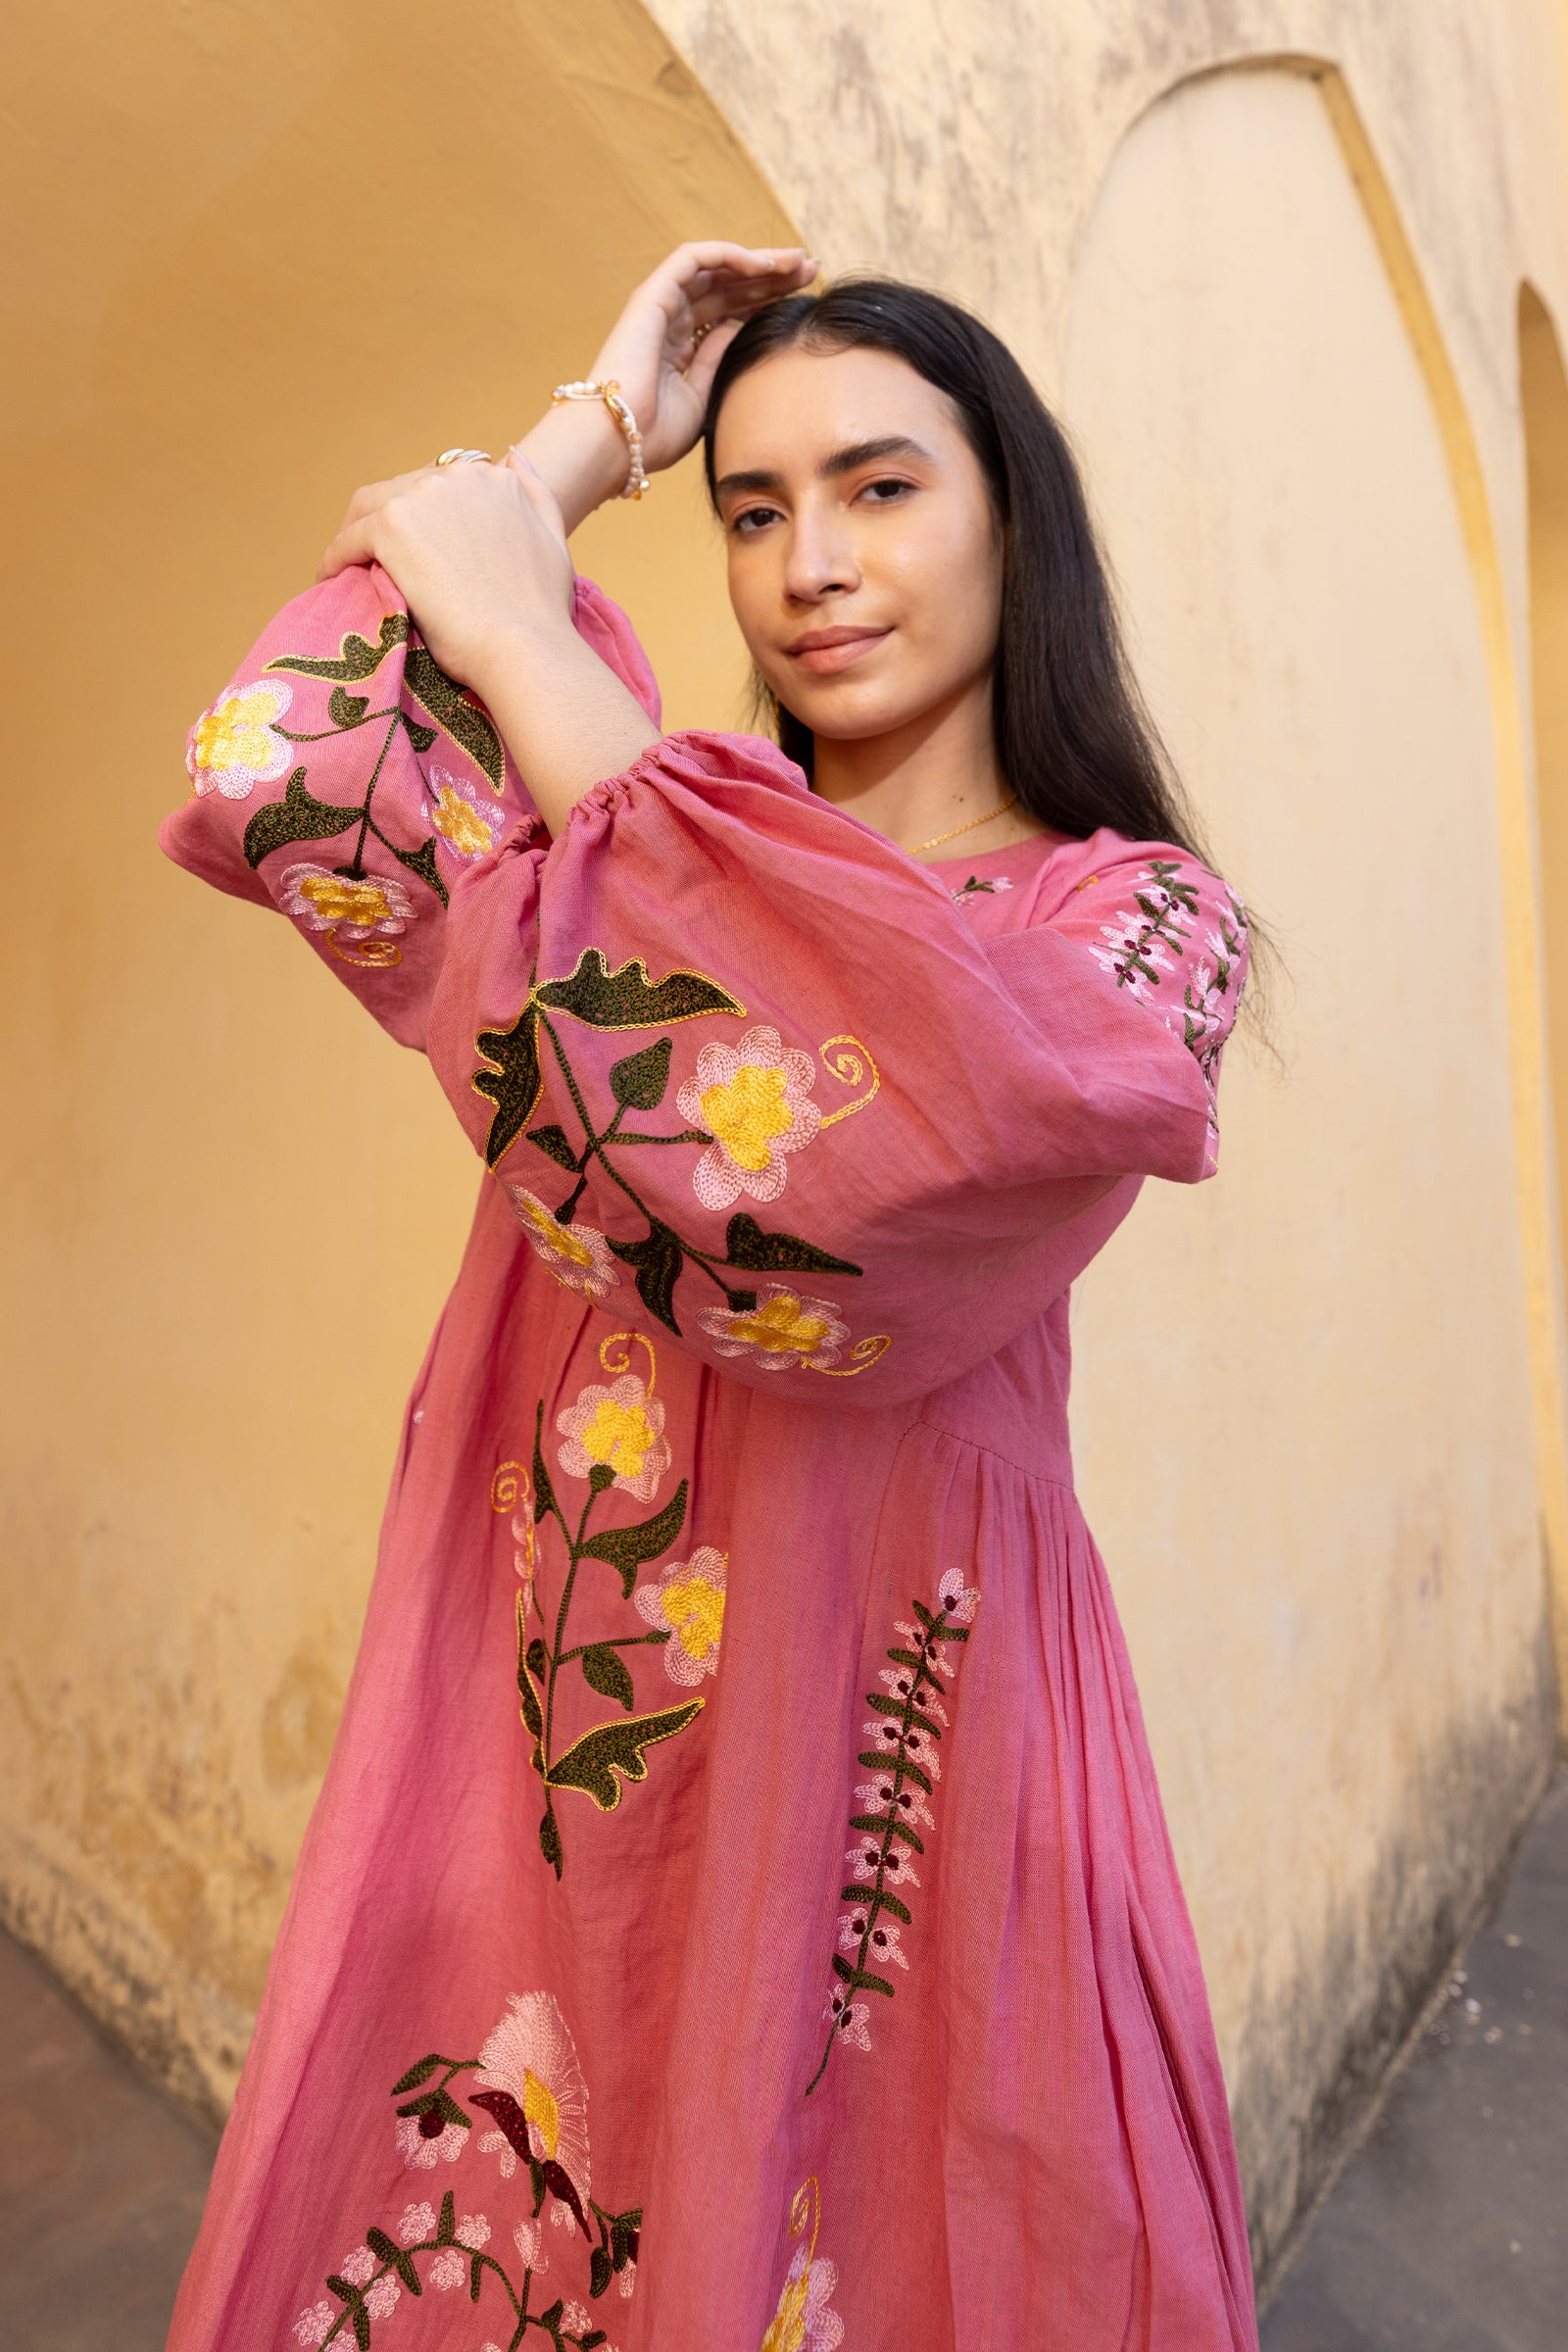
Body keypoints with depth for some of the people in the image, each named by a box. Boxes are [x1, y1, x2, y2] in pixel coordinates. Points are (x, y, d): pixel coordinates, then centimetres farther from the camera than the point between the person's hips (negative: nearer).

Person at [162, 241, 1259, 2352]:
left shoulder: (1141, 914, -4)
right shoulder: (667, 836, 5)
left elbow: (837, 1195, -25)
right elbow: (263, 795, -12)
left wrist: (527, 642, -16)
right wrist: (586, 435, -3)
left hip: (879, 1700, -2)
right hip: (542, 1699, 3)